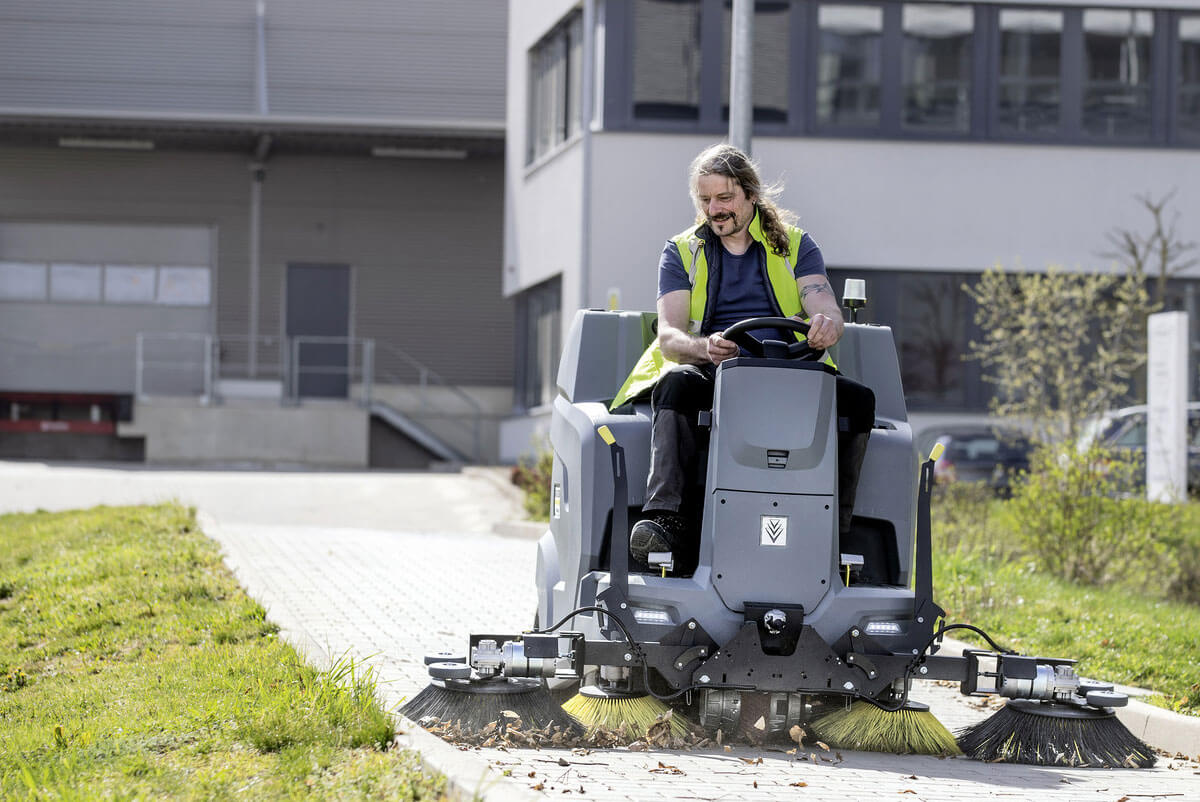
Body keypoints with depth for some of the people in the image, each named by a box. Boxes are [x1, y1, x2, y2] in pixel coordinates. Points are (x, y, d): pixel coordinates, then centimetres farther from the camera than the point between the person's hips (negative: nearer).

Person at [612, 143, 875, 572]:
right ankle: (666, 520, -49)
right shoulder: (681, 253, 14)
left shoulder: (795, 246, 16)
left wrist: (827, 325, -30)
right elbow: (669, 335, 0)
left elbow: (825, 308, -2)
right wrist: (705, 348, -26)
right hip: (712, 375, -1)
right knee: (677, 383, -35)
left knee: (856, 397, -28)